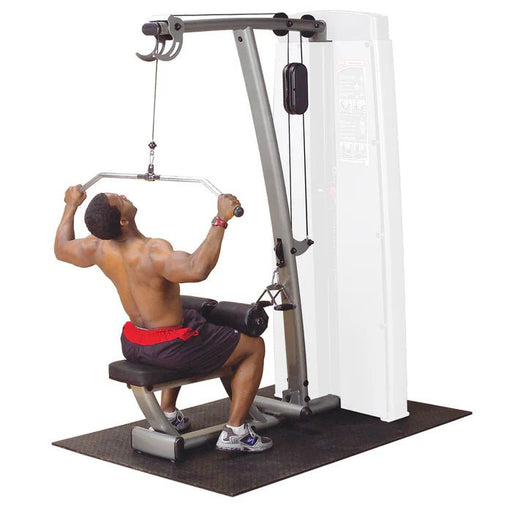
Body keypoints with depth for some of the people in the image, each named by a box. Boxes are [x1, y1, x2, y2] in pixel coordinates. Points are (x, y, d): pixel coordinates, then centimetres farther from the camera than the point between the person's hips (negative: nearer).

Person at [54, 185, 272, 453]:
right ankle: (235, 432, 6)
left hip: (132, 345, 8)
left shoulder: (99, 248, -8)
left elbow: (61, 249, 13)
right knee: (254, 347, 7)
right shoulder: (152, 252, -32)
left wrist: (71, 206, 24)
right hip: (167, 348, -8)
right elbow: (197, 269, -50)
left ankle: (168, 414, 39)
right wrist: (220, 220, -45)